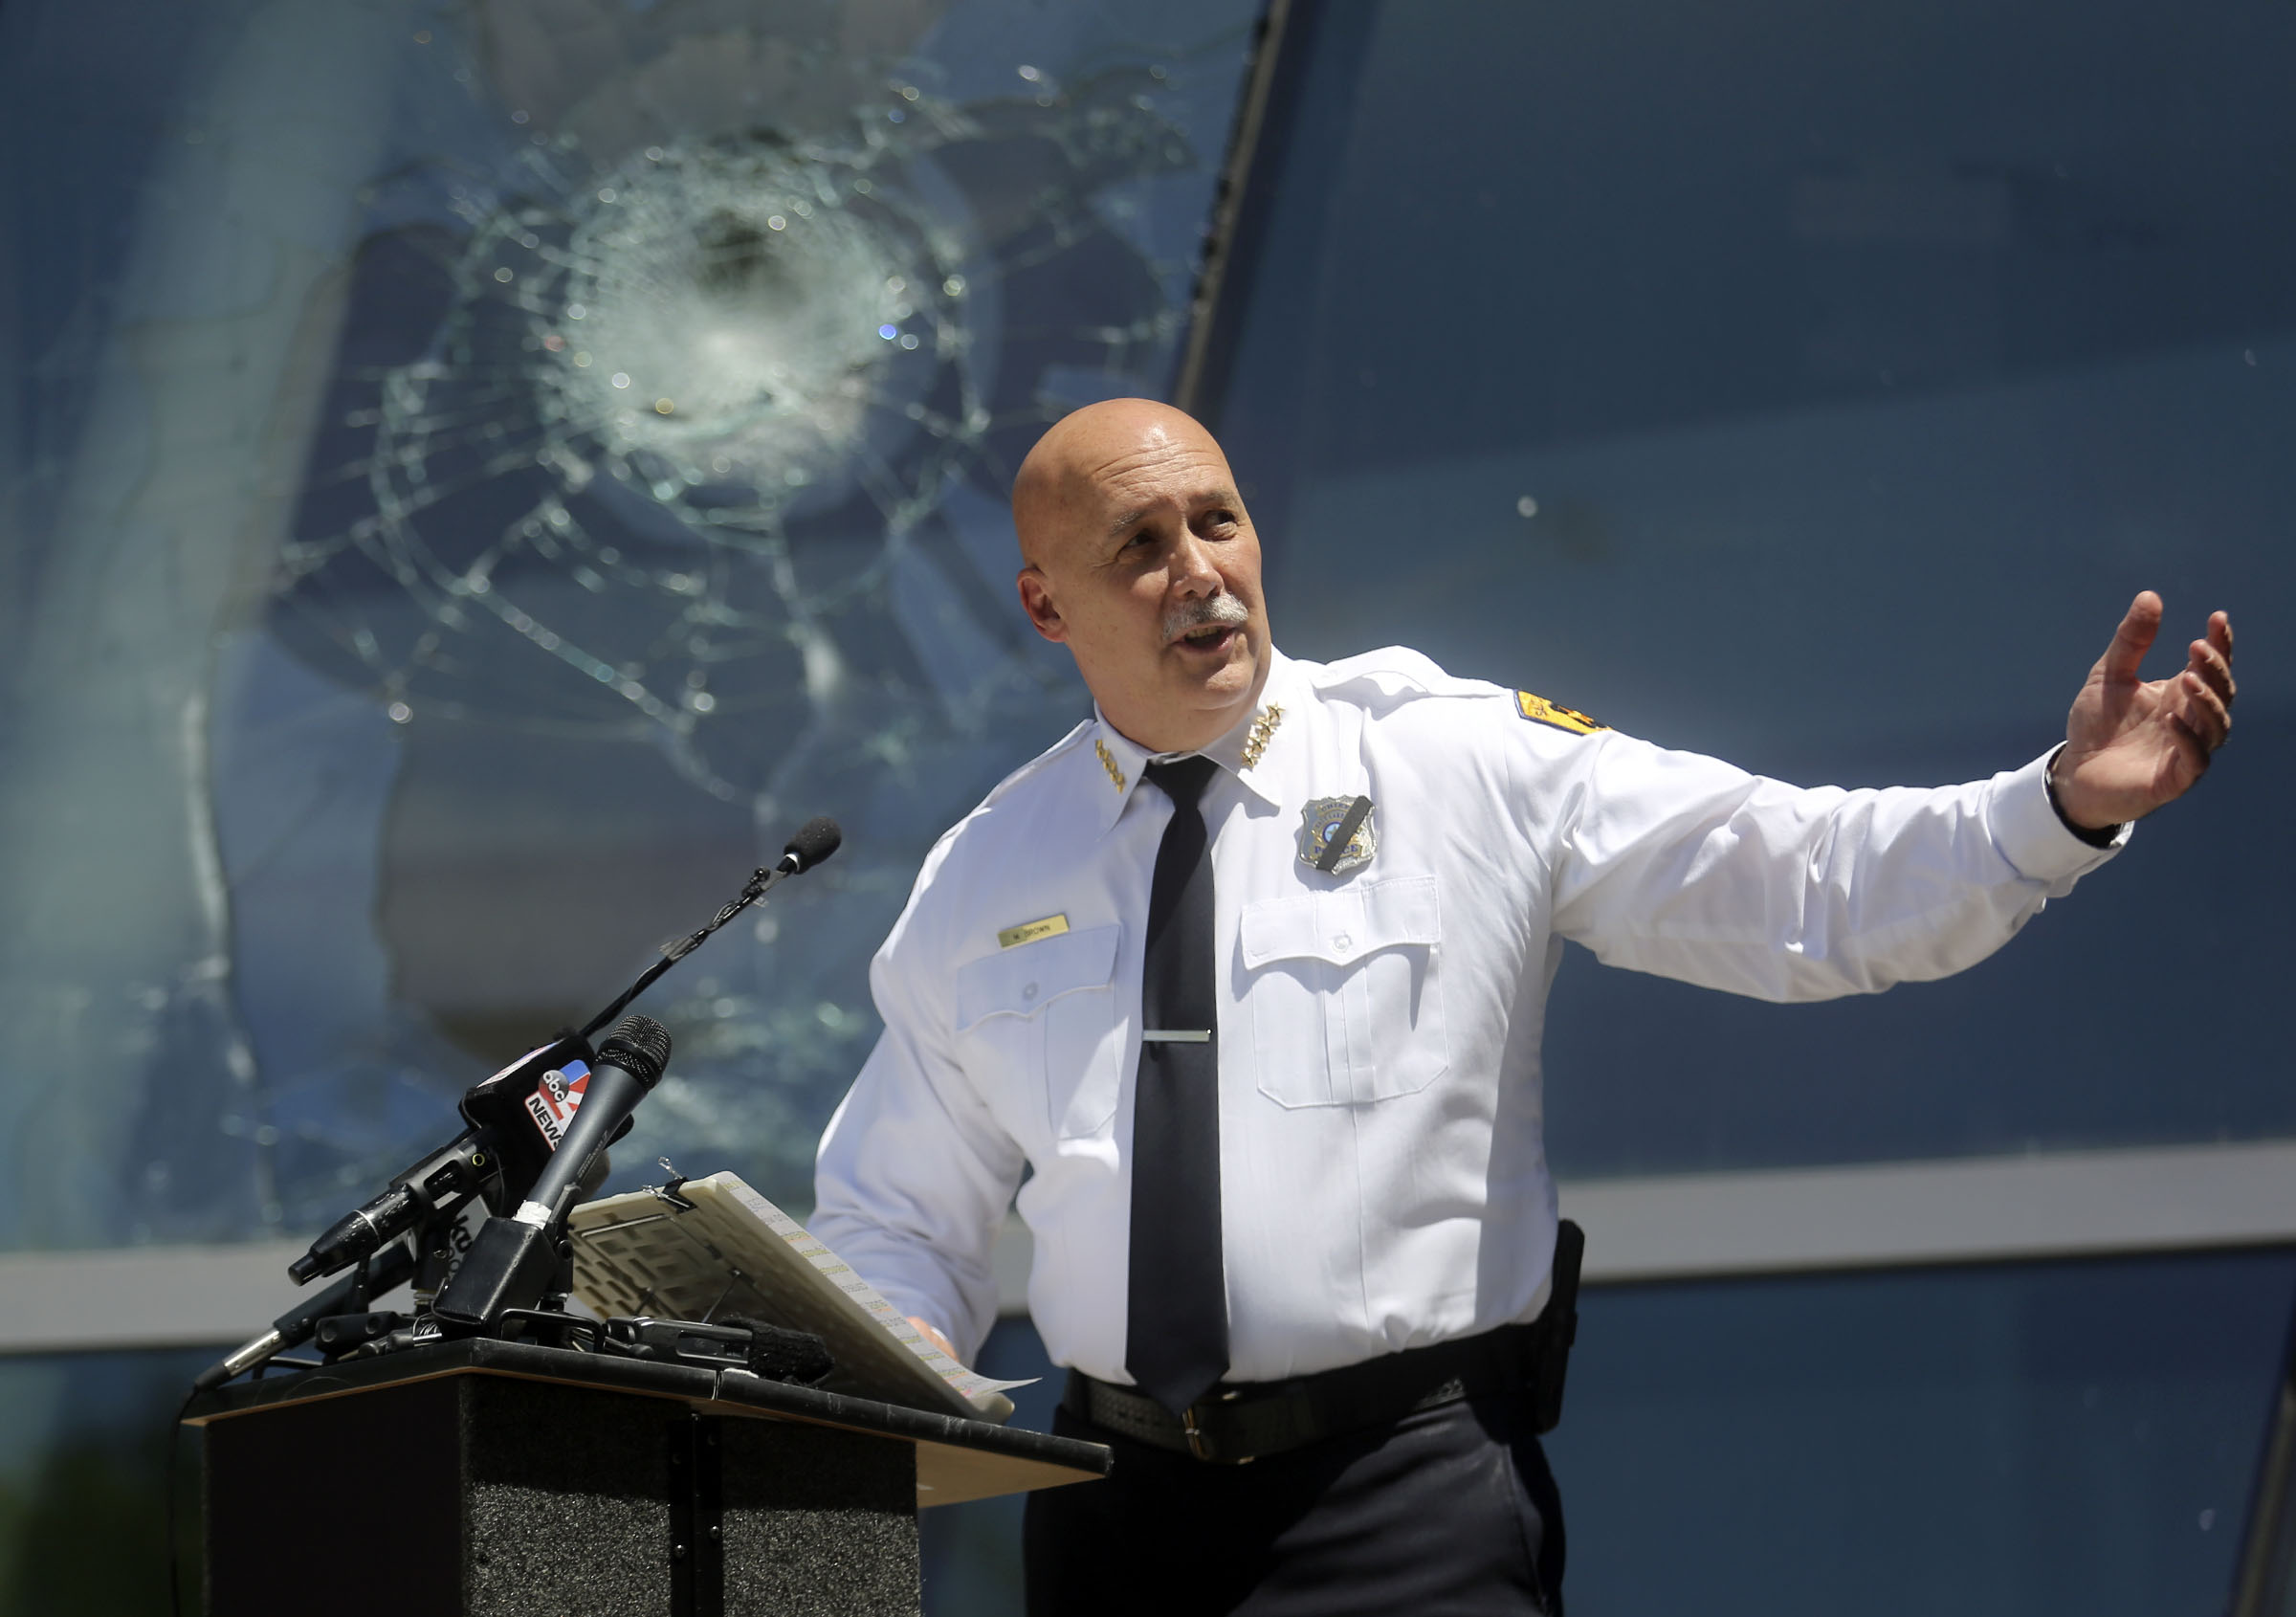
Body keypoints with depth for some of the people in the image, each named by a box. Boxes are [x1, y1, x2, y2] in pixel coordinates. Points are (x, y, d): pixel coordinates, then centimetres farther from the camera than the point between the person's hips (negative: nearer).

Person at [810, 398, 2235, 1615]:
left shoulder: (1475, 768, 0)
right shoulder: (982, 882, 10)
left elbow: (1815, 890, -7)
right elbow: (901, 1216, 17)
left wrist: (2067, 804, -23)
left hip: (1408, 1497, -3)